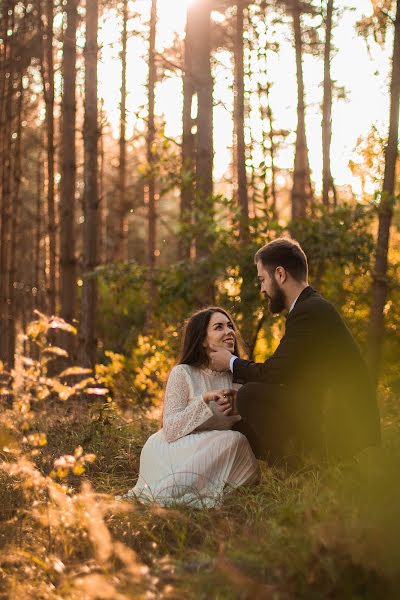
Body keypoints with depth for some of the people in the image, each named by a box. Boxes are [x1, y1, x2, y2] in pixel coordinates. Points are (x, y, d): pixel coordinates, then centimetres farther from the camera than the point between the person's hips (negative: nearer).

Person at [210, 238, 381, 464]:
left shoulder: (310, 311, -16)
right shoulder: (312, 307, 16)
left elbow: (274, 372, -18)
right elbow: (281, 373, 12)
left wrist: (231, 362, 0)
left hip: (342, 434, -10)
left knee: (251, 394, -20)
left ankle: (291, 463, -12)